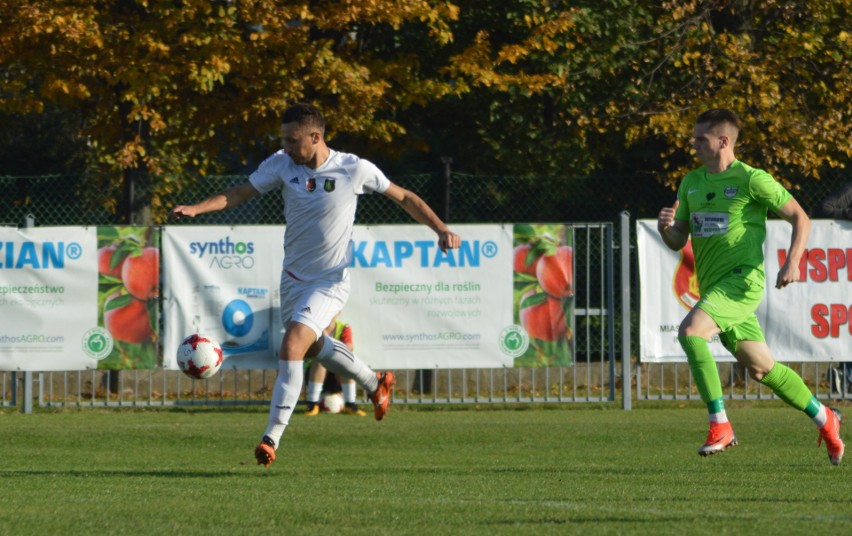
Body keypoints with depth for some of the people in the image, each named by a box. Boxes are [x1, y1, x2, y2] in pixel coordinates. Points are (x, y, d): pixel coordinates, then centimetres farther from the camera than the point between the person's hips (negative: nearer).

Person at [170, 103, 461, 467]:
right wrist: (196, 208, -21)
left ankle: (272, 437, -17)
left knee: (292, 346, -21)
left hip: (330, 281, -6)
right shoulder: (281, 164, -7)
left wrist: (441, 230, -9)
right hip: (293, 276, 6)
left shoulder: (354, 169, -15)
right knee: (313, 346, 22)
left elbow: (404, 198, -3)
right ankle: (375, 384, 48)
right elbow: (240, 193, -6)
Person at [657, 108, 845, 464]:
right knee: (761, 368, 13)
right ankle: (824, 419, 33)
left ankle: (720, 425, -24)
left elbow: (800, 218, -2)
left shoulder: (751, 180, -6)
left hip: (742, 279, -7)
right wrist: (666, 227, -6)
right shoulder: (691, 183, 14)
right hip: (712, 286, 7)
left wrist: (792, 263, -15)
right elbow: (678, 241, 18)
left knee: (690, 330, -28)